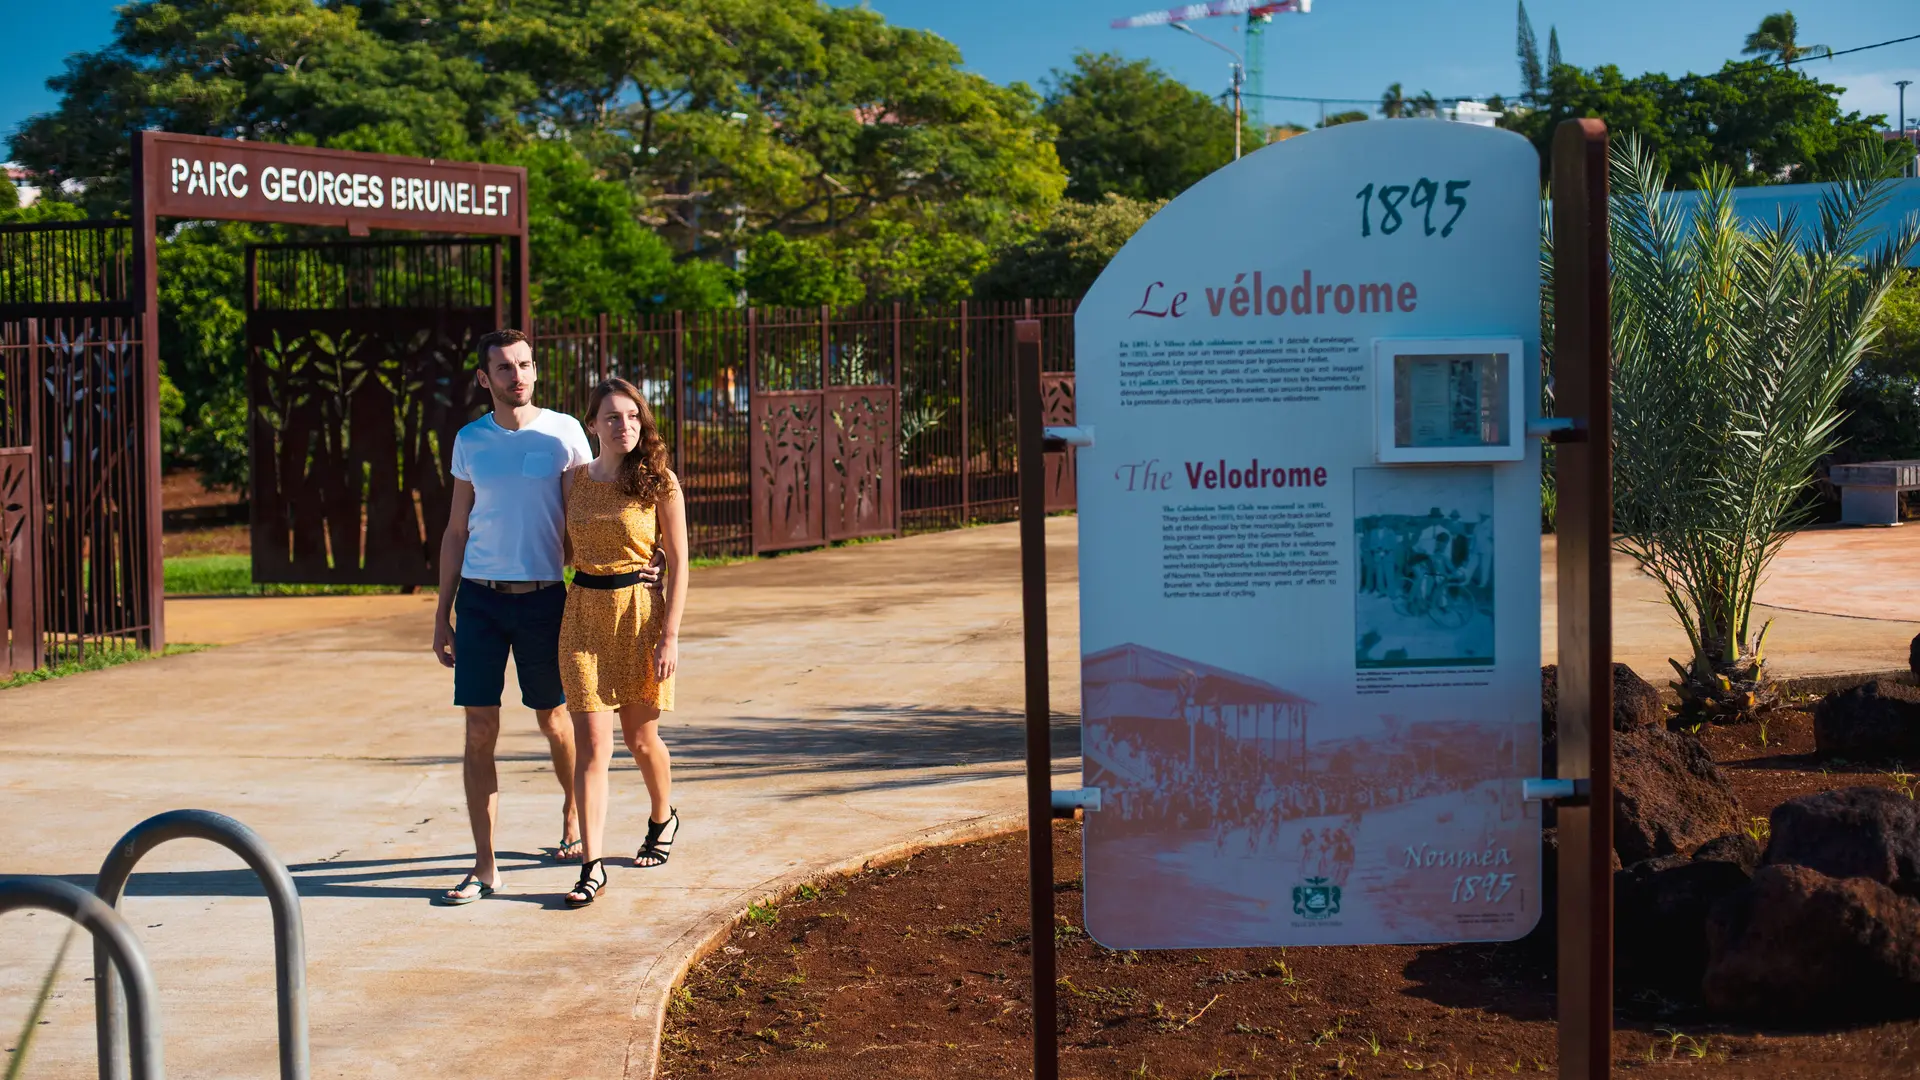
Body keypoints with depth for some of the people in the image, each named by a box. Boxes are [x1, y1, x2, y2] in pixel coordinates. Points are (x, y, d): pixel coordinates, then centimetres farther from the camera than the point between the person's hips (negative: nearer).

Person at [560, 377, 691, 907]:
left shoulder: (659, 482, -5)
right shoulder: (574, 480, 5)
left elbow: (678, 563, -5)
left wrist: (670, 635, -10)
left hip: (639, 611, -2)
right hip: (583, 611, 2)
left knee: (640, 738, 12)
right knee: (592, 743, -6)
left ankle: (662, 819, 41)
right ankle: (592, 865, -6)